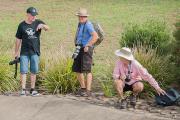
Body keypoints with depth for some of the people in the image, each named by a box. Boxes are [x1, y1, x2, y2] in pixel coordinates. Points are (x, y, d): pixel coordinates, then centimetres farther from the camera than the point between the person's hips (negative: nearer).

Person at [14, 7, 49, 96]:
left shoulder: (38, 22, 4)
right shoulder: (22, 25, 3)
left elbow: (47, 28, -13)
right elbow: (18, 39, 8)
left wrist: (42, 25, -35)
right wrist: (16, 52, 8)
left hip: (35, 52, 1)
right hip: (24, 52, -1)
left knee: (34, 71, 5)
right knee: (23, 71, -5)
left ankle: (32, 89, 14)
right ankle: (23, 90, -3)